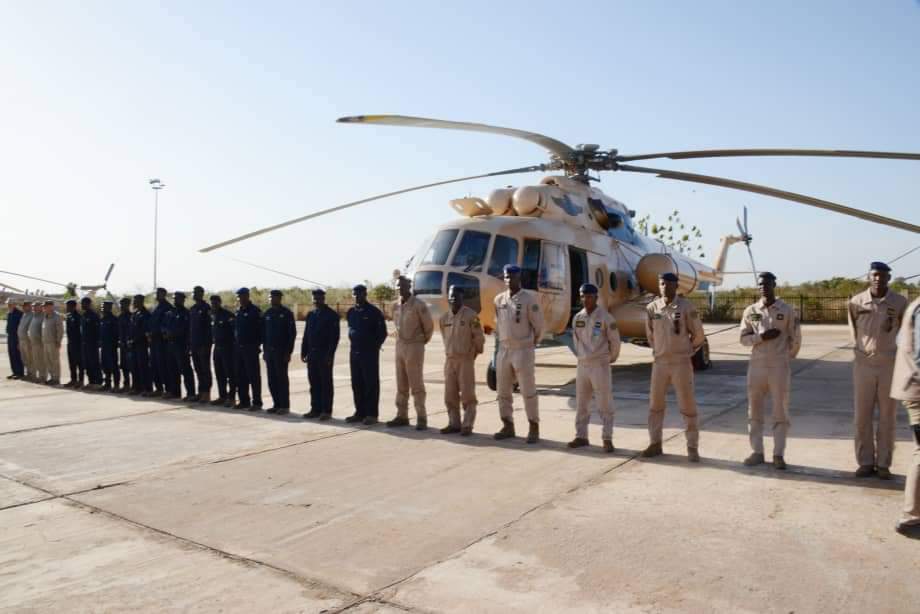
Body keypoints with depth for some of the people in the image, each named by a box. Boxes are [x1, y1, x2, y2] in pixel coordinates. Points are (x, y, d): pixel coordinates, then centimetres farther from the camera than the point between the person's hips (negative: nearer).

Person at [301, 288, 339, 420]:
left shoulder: (331, 315, -6)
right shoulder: (310, 315, 14)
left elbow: (335, 337, -11)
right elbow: (306, 335, 15)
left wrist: (330, 354, -17)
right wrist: (304, 352, 8)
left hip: (325, 355, -6)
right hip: (312, 354, 6)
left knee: (326, 383, 0)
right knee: (314, 383, 9)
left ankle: (326, 411, 5)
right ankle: (315, 409, 16)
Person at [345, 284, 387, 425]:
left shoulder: (374, 312, -7)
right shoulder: (350, 313, 10)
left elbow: (382, 333, -5)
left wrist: (374, 347, -5)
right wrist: (354, 343, 14)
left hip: (370, 353, -6)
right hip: (354, 352, 6)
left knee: (371, 384, -2)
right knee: (356, 384, 10)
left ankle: (371, 414, 3)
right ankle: (360, 412, 18)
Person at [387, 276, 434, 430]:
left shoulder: (418, 305, -12)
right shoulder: (395, 306, 8)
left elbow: (429, 326, -5)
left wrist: (422, 340, 6)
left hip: (414, 347, -6)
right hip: (400, 346, 6)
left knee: (416, 384, -5)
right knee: (401, 384, 10)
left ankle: (421, 418, 1)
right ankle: (402, 416, 18)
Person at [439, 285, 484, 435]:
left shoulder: (471, 315, -9)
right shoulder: (444, 318, 8)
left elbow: (479, 338, -4)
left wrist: (473, 353, 5)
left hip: (466, 360, -5)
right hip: (449, 360, 6)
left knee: (467, 395, -3)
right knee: (450, 395, 7)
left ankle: (467, 426, 2)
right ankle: (454, 423, 16)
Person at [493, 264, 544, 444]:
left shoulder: (529, 298, -8)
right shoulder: (499, 299, 8)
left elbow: (538, 325, -4)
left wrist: (530, 344, 5)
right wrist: (498, 347, 13)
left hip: (523, 351, -5)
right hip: (504, 350, 6)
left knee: (528, 391, -2)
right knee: (503, 391, 9)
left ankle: (534, 429, 8)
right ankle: (508, 427, 20)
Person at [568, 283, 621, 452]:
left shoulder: (605, 317, -9)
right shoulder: (577, 318, 7)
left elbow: (615, 340, -2)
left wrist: (611, 358, 8)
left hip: (600, 365, -6)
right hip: (582, 365, 6)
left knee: (605, 404, -2)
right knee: (581, 403, 10)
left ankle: (607, 439, 5)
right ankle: (581, 436, 19)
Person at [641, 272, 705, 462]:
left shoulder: (686, 307, -9)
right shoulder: (652, 308, 1)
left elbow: (698, 335, -1)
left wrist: (685, 350, 8)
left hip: (681, 363, -4)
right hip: (660, 363, 4)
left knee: (687, 406, 2)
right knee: (655, 404, 9)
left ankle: (692, 447, 11)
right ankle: (655, 443, 20)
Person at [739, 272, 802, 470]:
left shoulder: (787, 310, -1)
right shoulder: (751, 311, 5)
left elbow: (795, 338, 5)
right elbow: (744, 338, 4)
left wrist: (787, 358, 11)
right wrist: (762, 336, -12)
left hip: (780, 366, -2)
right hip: (756, 365, 3)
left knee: (780, 412, 1)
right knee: (755, 411, 6)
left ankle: (778, 454, 7)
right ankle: (757, 452, 15)